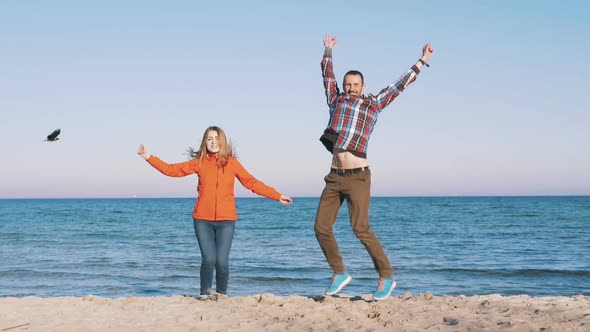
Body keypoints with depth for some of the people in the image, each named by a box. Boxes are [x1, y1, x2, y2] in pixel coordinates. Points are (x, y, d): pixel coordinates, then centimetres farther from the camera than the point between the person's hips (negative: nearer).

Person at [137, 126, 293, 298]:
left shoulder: (232, 163, 5)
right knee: (208, 259, -10)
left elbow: (252, 183, 5)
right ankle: (205, 293, 15)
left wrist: (278, 196, 2)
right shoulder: (199, 163, 5)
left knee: (222, 262, -6)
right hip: (203, 220, 0)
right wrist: (149, 157, 0)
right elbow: (172, 170, 6)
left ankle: (222, 295, 17)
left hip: (226, 220, 0)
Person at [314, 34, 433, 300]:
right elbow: (328, 76, 32)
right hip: (334, 178, 4)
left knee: (361, 228, -12)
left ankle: (386, 276, 0)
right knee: (321, 227, -1)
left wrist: (422, 61, 18)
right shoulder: (336, 101, 17)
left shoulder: (373, 104, 10)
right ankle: (339, 273, 15)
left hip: (357, 178, -4)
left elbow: (400, 84, 15)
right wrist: (328, 52, 40)